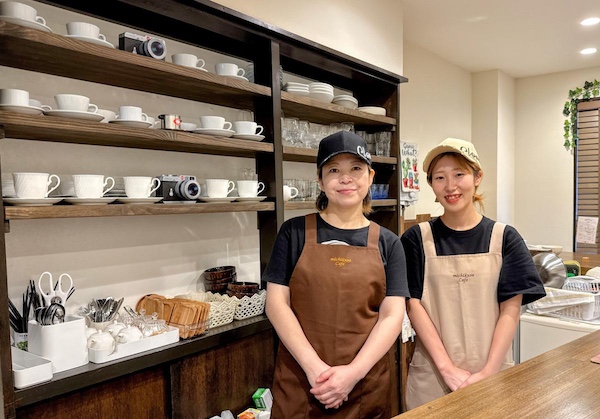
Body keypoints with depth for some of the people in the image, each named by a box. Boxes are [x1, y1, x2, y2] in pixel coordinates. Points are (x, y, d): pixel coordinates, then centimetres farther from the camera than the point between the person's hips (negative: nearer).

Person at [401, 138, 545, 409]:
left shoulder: (505, 238, -1)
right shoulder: (417, 239, -3)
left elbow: (510, 310, -4)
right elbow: (414, 305, -7)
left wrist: (487, 372, -12)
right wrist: (447, 368, -13)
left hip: (492, 373, 1)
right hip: (432, 375, 0)